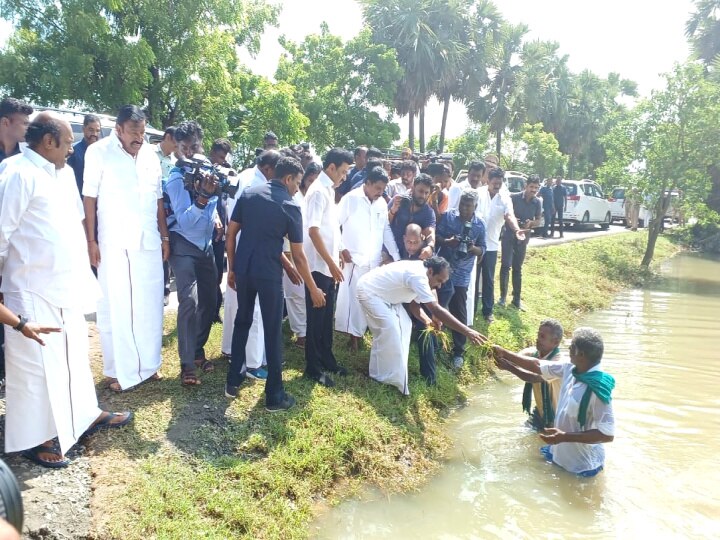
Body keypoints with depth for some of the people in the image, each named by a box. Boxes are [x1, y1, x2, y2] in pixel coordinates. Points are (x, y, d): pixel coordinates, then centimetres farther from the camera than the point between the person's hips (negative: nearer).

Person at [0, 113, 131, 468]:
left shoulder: (64, 173, 11)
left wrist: (84, 273, 16)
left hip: (68, 287, 8)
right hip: (34, 291, -8)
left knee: (74, 355, 19)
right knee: (36, 364, 5)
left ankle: (86, 414, 35)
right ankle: (34, 438, 21)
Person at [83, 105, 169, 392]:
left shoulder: (150, 155, 9)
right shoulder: (99, 152, -4)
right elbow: (89, 199, -4)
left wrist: (164, 236, 11)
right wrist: (91, 241, -8)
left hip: (149, 242, 4)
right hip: (115, 244, -4)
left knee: (149, 306, 9)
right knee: (116, 308, 1)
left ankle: (148, 364, 21)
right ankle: (119, 370, 12)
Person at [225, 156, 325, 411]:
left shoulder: (248, 194, 6)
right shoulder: (290, 207, -6)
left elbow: (231, 234, 6)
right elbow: (298, 256, -6)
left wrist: (231, 268, 15)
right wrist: (313, 289, 2)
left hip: (243, 269, 5)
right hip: (269, 273, -5)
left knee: (242, 322, 20)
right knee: (273, 332, 4)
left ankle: (233, 381, 29)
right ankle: (274, 395, 12)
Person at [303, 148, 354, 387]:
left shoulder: (328, 189, 12)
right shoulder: (318, 191, -15)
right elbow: (313, 231, -21)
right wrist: (331, 263, -21)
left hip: (328, 265, 9)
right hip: (319, 266, -9)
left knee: (327, 316, 16)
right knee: (316, 317, 2)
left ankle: (326, 360, 29)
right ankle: (313, 367, 13)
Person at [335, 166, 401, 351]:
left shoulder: (382, 203, 10)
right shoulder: (350, 199, -4)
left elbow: (387, 231, 13)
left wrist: (396, 257, 8)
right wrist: (341, 249, -9)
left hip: (374, 260, 5)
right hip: (353, 259, -5)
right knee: (352, 297, -4)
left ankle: (358, 332, 20)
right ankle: (353, 333, 6)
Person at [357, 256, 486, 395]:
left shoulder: (419, 272, -2)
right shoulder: (418, 276, -33)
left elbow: (413, 303, 5)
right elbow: (436, 309, -39)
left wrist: (427, 320, -14)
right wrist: (467, 331, -41)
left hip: (385, 294, 10)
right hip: (369, 291, -10)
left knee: (403, 325, 7)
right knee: (390, 331, -16)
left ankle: (394, 375, 17)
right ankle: (383, 379, -2)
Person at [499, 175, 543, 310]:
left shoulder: (538, 202, 1)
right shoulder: (514, 197, -11)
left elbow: (539, 220, 8)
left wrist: (531, 223, -14)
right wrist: (511, 219, -25)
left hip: (523, 237, 3)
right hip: (509, 235, -3)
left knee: (517, 268, 11)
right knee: (505, 265, -7)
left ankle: (516, 299, 17)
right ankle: (503, 296, 5)